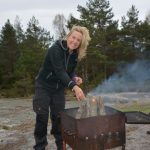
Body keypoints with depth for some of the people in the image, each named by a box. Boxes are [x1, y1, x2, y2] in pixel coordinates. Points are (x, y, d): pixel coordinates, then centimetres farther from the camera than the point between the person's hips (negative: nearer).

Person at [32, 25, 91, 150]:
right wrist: (74, 86, -50)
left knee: (58, 117, 9)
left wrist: (75, 78, -19)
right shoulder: (55, 49, -26)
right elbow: (59, 71, -37)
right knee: (42, 117, -4)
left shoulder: (76, 54, -5)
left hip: (59, 89, 5)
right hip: (44, 86, -5)